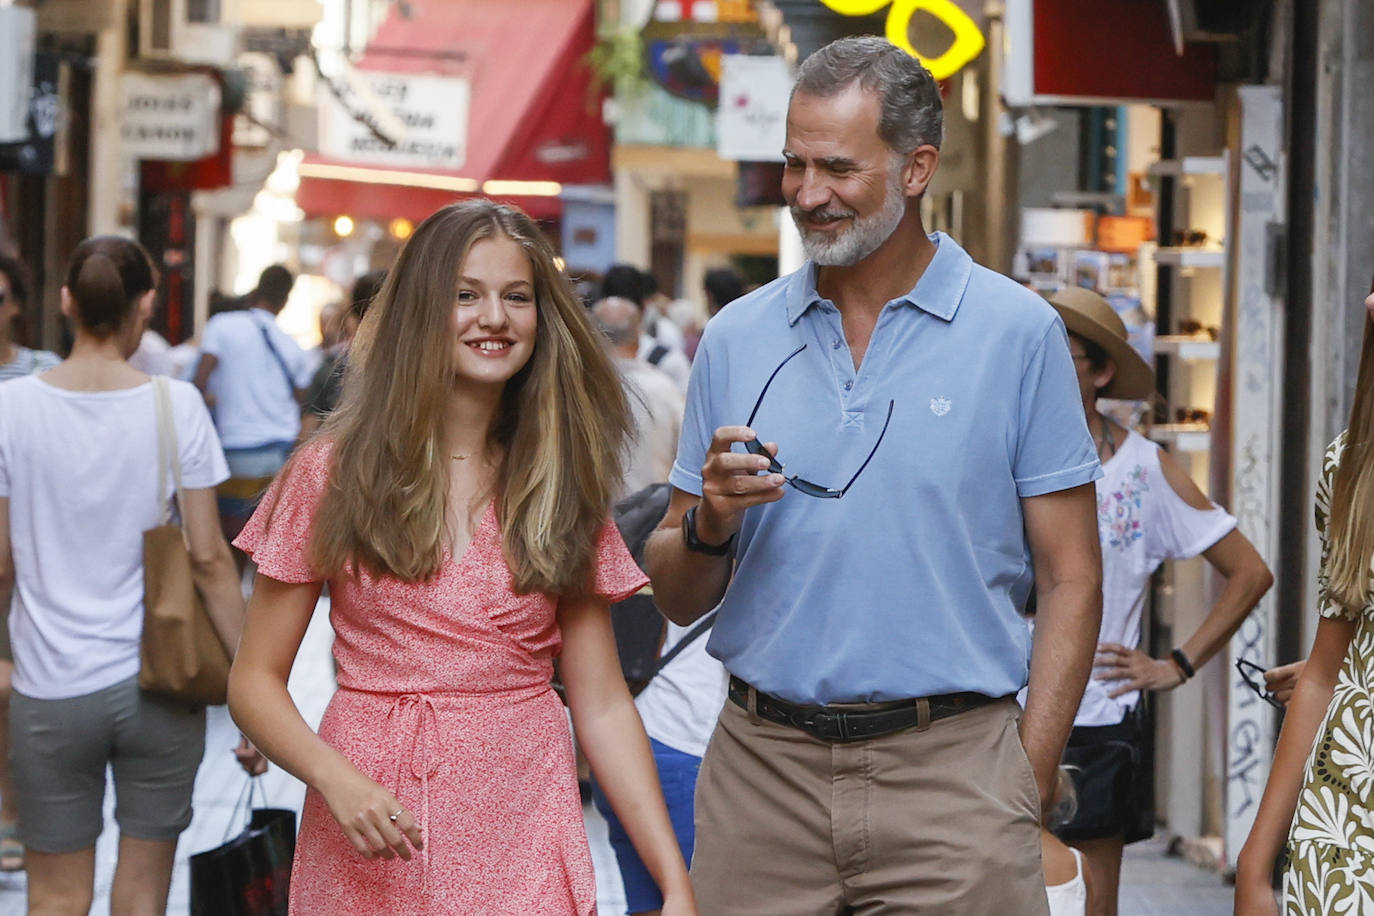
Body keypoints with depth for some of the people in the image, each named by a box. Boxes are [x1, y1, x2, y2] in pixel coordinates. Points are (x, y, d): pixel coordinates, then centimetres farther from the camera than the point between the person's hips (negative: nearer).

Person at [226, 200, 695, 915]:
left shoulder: (561, 483, 6)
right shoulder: (334, 472, 0)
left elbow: (601, 703, 4)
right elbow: (255, 682, 0)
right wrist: (337, 779, -20)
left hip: (522, 832, 1)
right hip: (370, 841, -1)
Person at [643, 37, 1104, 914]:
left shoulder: (1018, 333, 0)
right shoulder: (736, 341, 9)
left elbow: (1070, 580, -1)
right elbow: (676, 596, 13)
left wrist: (1027, 785, -9)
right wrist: (710, 524, -9)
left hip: (950, 773, -3)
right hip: (761, 768, 3)